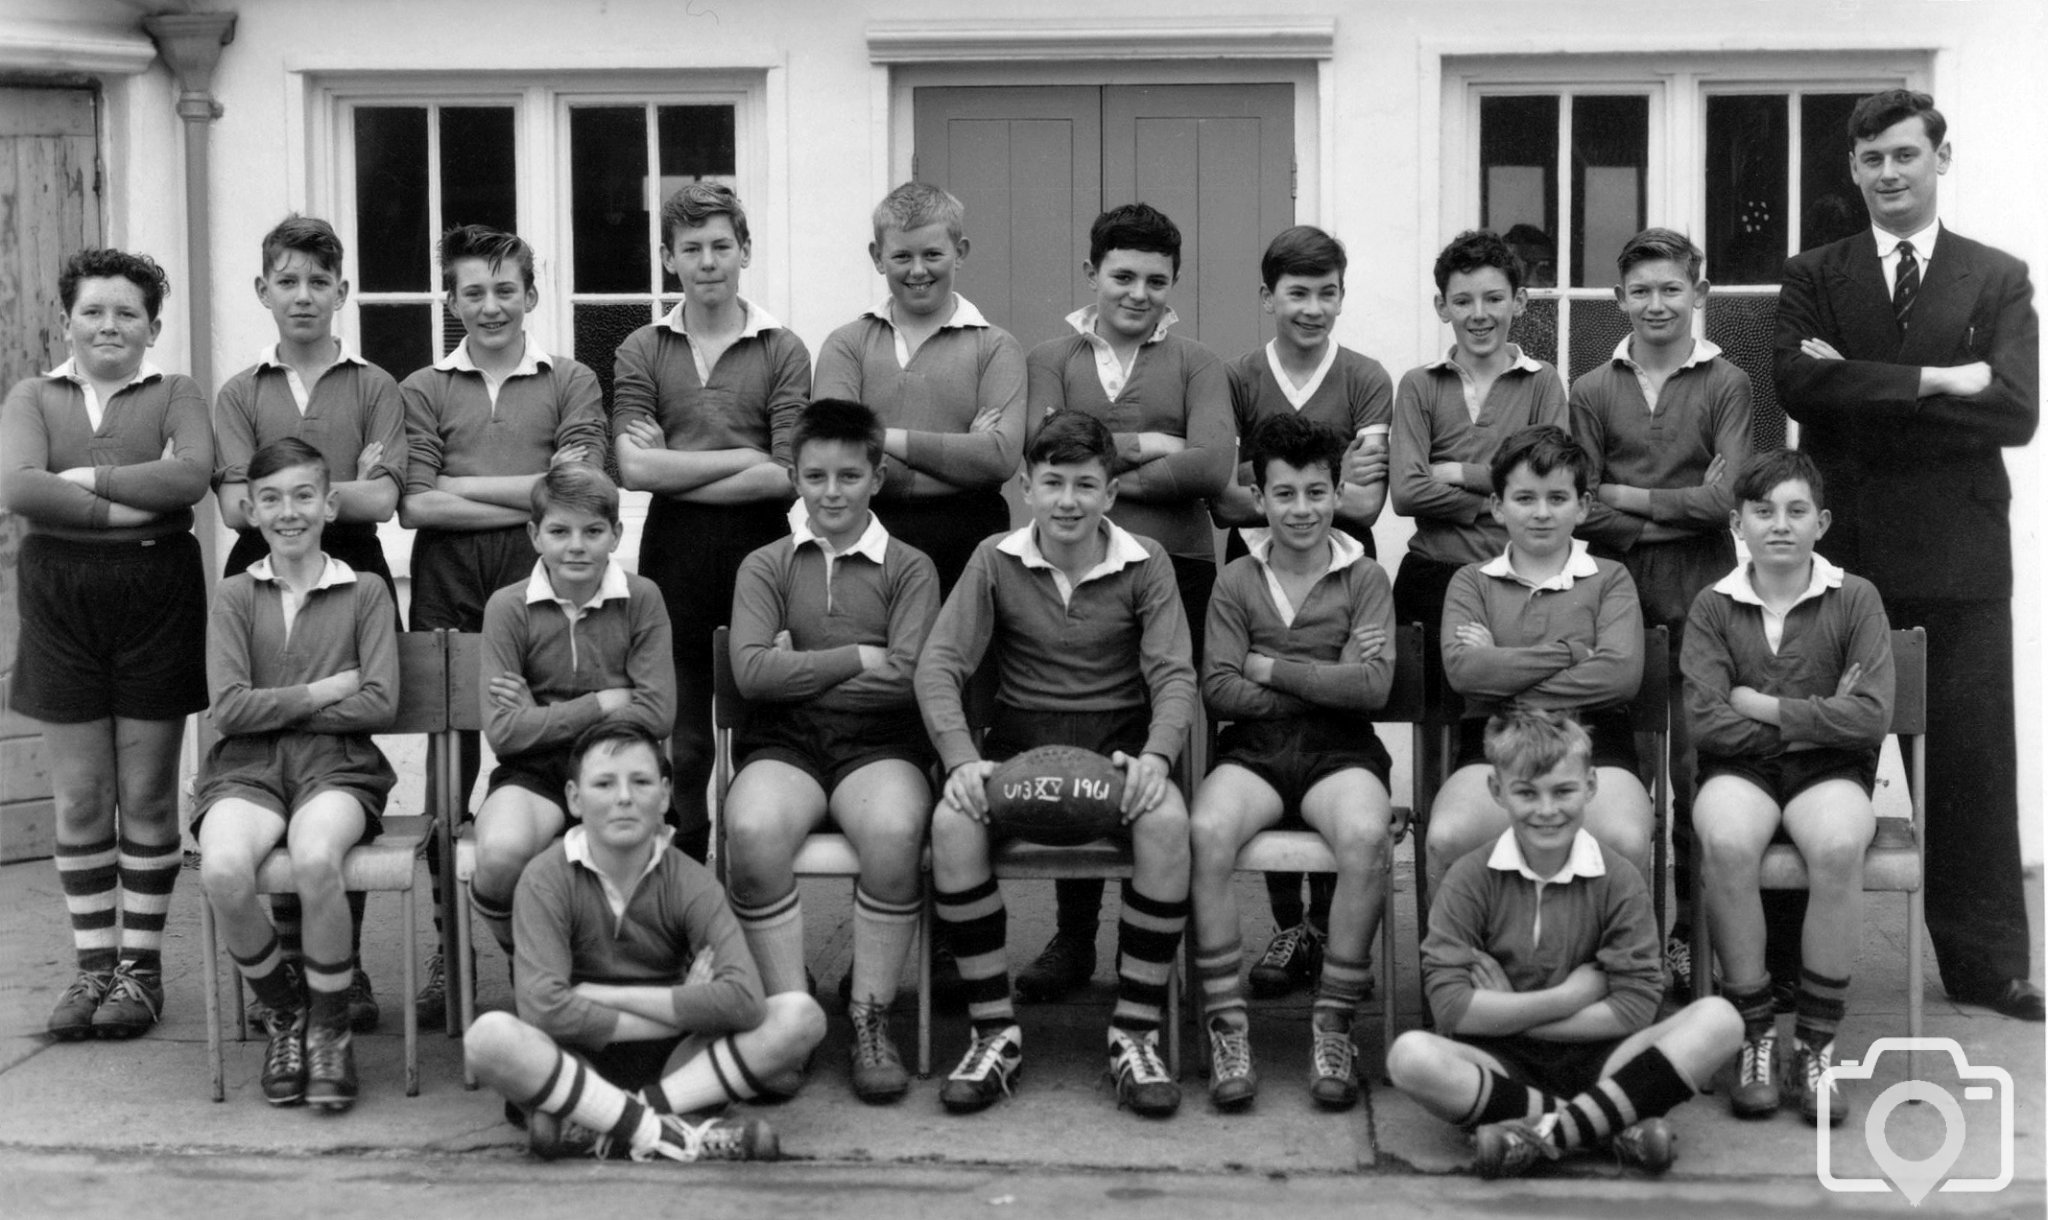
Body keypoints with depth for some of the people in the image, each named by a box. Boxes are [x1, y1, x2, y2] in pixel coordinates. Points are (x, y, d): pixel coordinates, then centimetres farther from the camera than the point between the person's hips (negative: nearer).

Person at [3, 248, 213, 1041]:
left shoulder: (176, 395, 6)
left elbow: (193, 474, -14)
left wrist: (88, 478, -11)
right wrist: (131, 503, -14)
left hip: (157, 595, -1)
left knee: (147, 796, 4)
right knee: (79, 799, 5)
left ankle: (141, 967, 13)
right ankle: (93, 967, 15)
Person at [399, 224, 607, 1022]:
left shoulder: (571, 383, 12)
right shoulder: (423, 391, 14)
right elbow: (413, 504, 0)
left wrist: (462, 485, -3)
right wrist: (532, 493, -6)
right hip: (448, 580, 1)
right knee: (449, 756, 0)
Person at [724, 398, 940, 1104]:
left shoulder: (909, 569, 12)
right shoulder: (765, 567, 15)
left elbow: (910, 680, -3)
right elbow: (751, 671, -2)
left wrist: (799, 667, -3)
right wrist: (856, 659, -6)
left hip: (879, 746, -1)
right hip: (783, 747, 1)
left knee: (895, 832, -34)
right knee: (751, 832, -33)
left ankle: (870, 1018, -18)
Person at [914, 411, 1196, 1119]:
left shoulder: (1145, 564, 3)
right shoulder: (995, 562, 4)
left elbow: (1173, 675, -3)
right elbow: (939, 665, -2)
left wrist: (1155, 754, -24)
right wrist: (961, 760, -20)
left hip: (1117, 739, -1)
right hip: (1020, 736, 1)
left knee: (1166, 821, -34)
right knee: (952, 821, -31)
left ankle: (1135, 1035, -22)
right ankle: (995, 1034, -18)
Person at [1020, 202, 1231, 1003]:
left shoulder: (1196, 366, 12)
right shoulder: (1052, 361, 15)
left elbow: (1213, 468, -5)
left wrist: (1109, 474, -5)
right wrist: (1147, 445, -5)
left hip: (1173, 565, -1)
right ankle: (1074, 936, 11)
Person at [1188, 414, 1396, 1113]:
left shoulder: (1366, 581, 9)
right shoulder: (1236, 583, 11)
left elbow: (1372, 687, -5)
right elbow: (1218, 692, -1)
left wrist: (1270, 668, -4)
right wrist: (1323, 684, -6)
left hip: (1339, 754, -1)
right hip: (1253, 752, 1)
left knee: (1366, 836, -34)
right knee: (1207, 831, -32)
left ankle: (1333, 1028, -21)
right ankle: (1227, 1027, -24)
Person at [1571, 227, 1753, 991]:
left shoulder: (1726, 386, 4)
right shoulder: (1593, 390, 8)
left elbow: (1720, 499, -6)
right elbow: (1579, 509, 1)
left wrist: (1627, 498, -3)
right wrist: (1675, 515, -7)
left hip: (1699, 592, -1)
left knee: (1696, 763, -2)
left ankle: (1693, 929, 7)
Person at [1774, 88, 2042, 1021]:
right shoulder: (1812, 278, 10)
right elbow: (1798, 385, -9)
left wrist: (1865, 391, -11)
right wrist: (1935, 381, -14)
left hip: (1960, 558, 0)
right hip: (1840, 557, 0)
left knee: (1971, 761, 4)